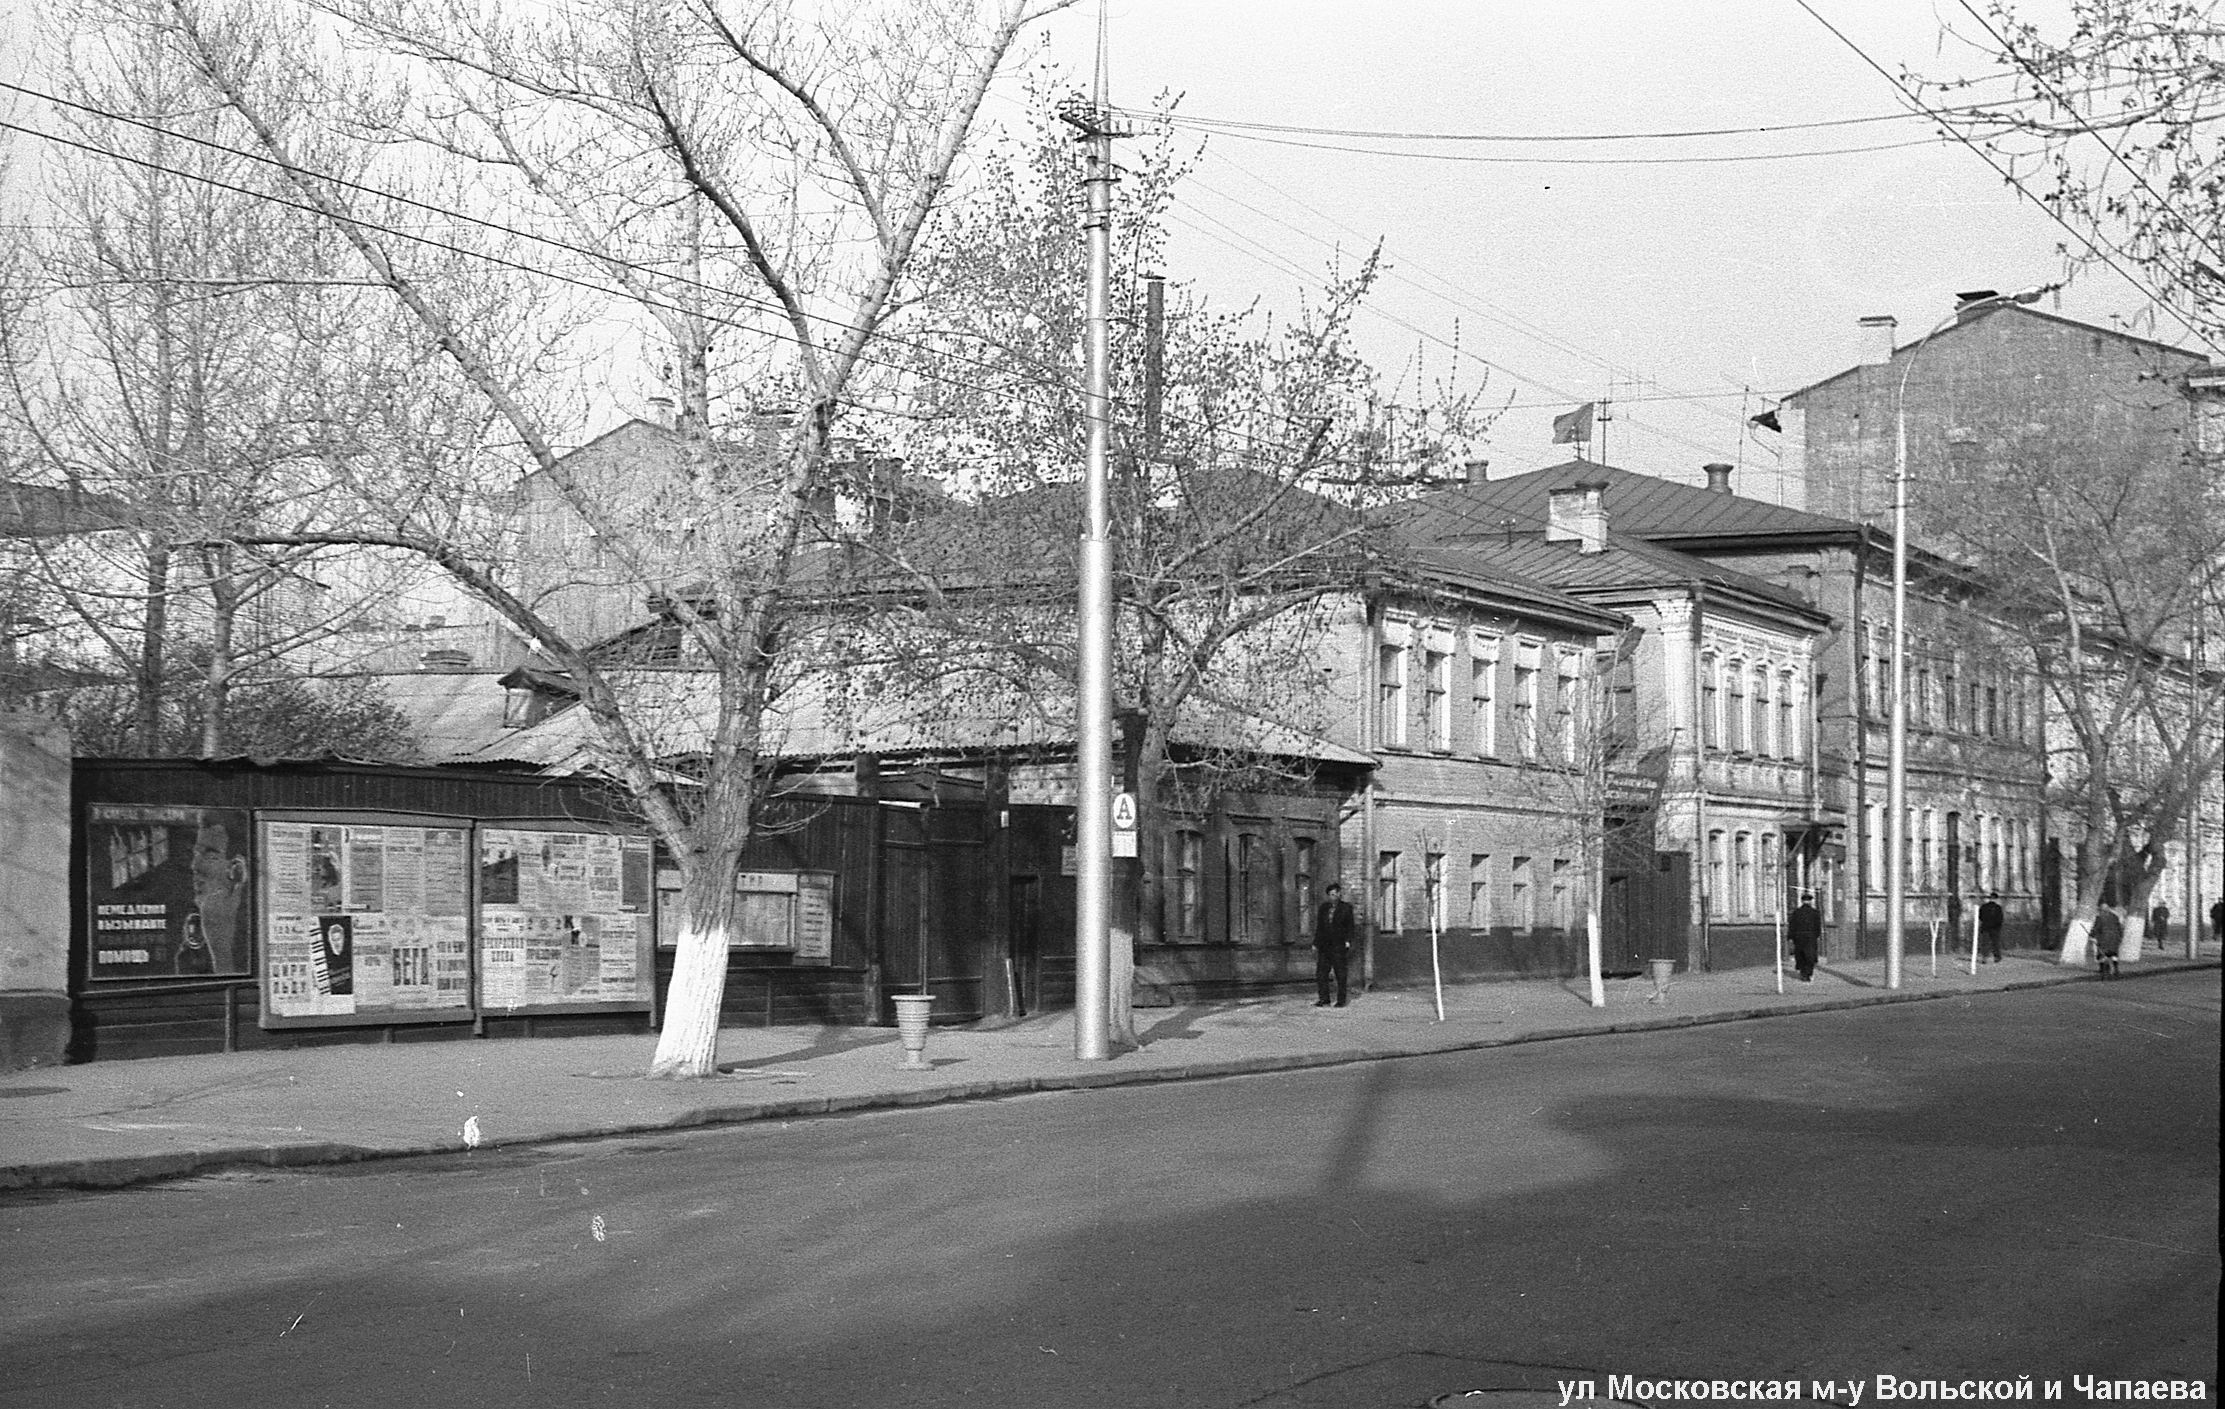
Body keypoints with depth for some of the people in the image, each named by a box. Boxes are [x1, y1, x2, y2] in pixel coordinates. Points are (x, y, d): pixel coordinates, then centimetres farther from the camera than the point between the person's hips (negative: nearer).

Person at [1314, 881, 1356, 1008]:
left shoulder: (1346, 908, 3)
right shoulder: (1324, 907, 14)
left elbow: (1350, 926, 1)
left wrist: (1348, 940, -11)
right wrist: (1315, 943, 13)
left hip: (1338, 945, -4)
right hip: (1324, 945, 4)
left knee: (1340, 974, -2)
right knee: (1321, 972, -1)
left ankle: (1341, 1000, 3)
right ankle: (1324, 999, 4)